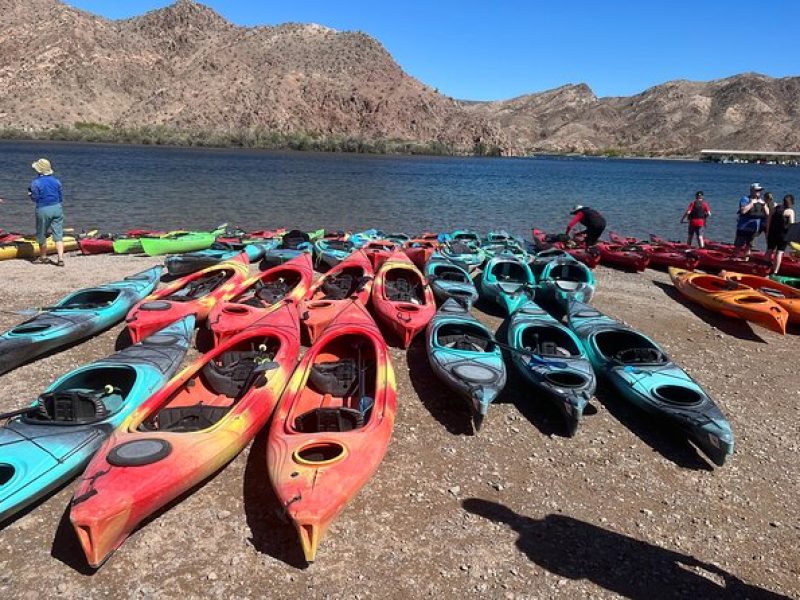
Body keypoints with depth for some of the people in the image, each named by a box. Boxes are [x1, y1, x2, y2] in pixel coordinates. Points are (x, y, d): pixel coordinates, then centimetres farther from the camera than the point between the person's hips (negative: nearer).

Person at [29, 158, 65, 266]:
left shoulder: (36, 183, -9)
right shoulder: (56, 181, 3)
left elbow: (35, 198, -6)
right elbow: (61, 197, 6)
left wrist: (30, 193, 14)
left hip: (43, 210, -3)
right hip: (57, 208, 3)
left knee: (42, 234, 13)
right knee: (58, 234, 1)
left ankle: (43, 257, 26)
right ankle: (60, 259, -8)